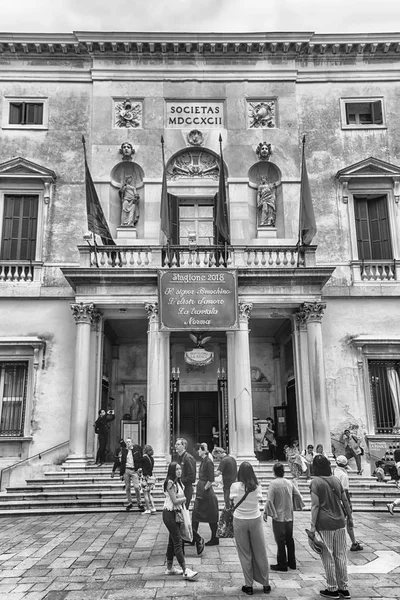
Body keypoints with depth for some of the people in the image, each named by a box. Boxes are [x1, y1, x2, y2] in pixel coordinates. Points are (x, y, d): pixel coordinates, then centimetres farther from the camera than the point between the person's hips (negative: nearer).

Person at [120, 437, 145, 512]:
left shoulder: (136, 448, 2)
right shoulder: (124, 451, 7)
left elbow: (140, 459, 4)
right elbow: (122, 462, 10)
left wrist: (140, 468, -6)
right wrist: (121, 472, 7)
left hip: (134, 470, -2)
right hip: (126, 470, 3)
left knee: (136, 487, -10)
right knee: (127, 488, 7)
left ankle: (139, 503, 3)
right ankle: (129, 503, 20)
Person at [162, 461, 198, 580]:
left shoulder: (178, 482, 9)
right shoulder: (170, 483, -19)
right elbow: (175, 501, -20)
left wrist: (182, 499, -9)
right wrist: (185, 498, -6)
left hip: (176, 513, 9)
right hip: (169, 514, -9)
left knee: (172, 541, 15)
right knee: (178, 542, -8)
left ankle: (170, 568, 26)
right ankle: (185, 571, -6)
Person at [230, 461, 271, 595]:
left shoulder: (235, 486, -14)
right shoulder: (257, 487, -11)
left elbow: (232, 499, 1)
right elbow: (259, 499, -1)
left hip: (240, 521, -1)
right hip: (255, 520, 1)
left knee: (245, 554, 10)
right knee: (260, 553, 13)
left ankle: (248, 586, 16)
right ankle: (266, 584, 23)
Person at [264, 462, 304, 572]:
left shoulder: (273, 484, -17)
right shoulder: (289, 483, 1)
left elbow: (269, 500, -18)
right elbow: (298, 495, 7)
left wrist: (266, 513, -8)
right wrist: (298, 505, 24)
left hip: (278, 517, -6)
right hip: (289, 516, 6)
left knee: (280, 541, 4)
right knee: (289, 539, 17)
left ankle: (282, 564, 11)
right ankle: (292, 562, 27)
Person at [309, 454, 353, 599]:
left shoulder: (315, 482, -10)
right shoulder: (336, 480, 6)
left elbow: (315, 505, -14)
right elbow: (345, 501, 11)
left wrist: (312, 526, -12)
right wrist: (349, 517, 24)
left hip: (324, 524, -5)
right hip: (340, 522, 5)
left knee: (328, 557, 6)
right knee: (341, 556, 14)